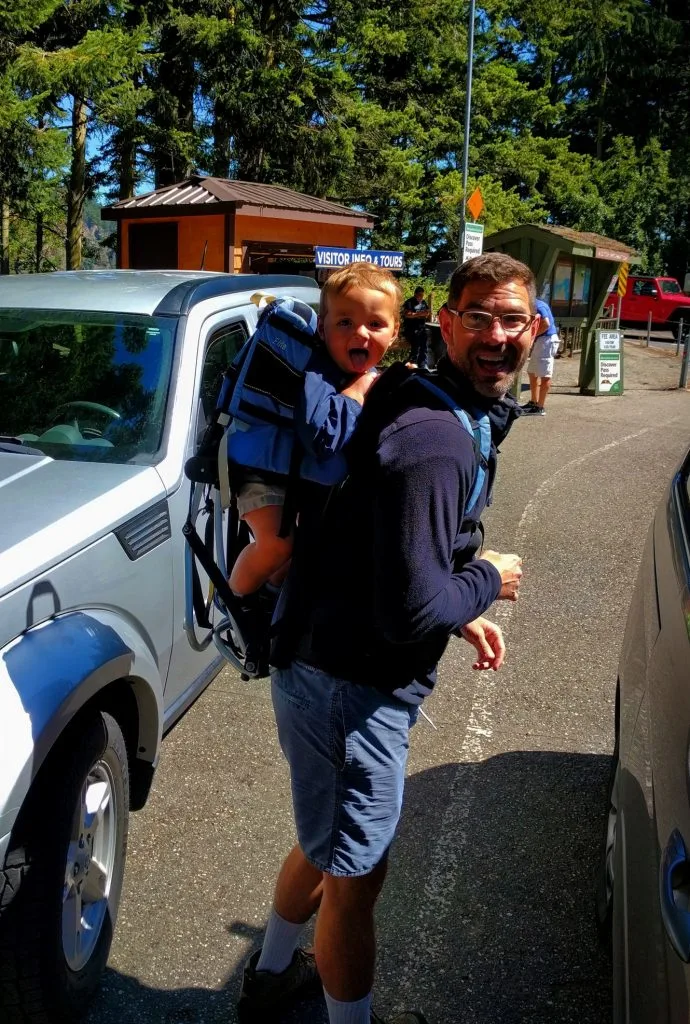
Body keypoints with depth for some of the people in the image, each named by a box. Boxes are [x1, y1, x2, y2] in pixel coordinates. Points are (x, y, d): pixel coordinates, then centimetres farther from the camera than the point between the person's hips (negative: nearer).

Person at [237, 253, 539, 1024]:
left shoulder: (447, 418, 7)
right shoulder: (437, 443, -26)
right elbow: (411, 611, -30)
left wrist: (460, 614, 9)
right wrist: (486, 582, -11)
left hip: (320, 665, 11)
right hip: (351, 688, -11)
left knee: (327, 843, 30)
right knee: (355, 875, 11)